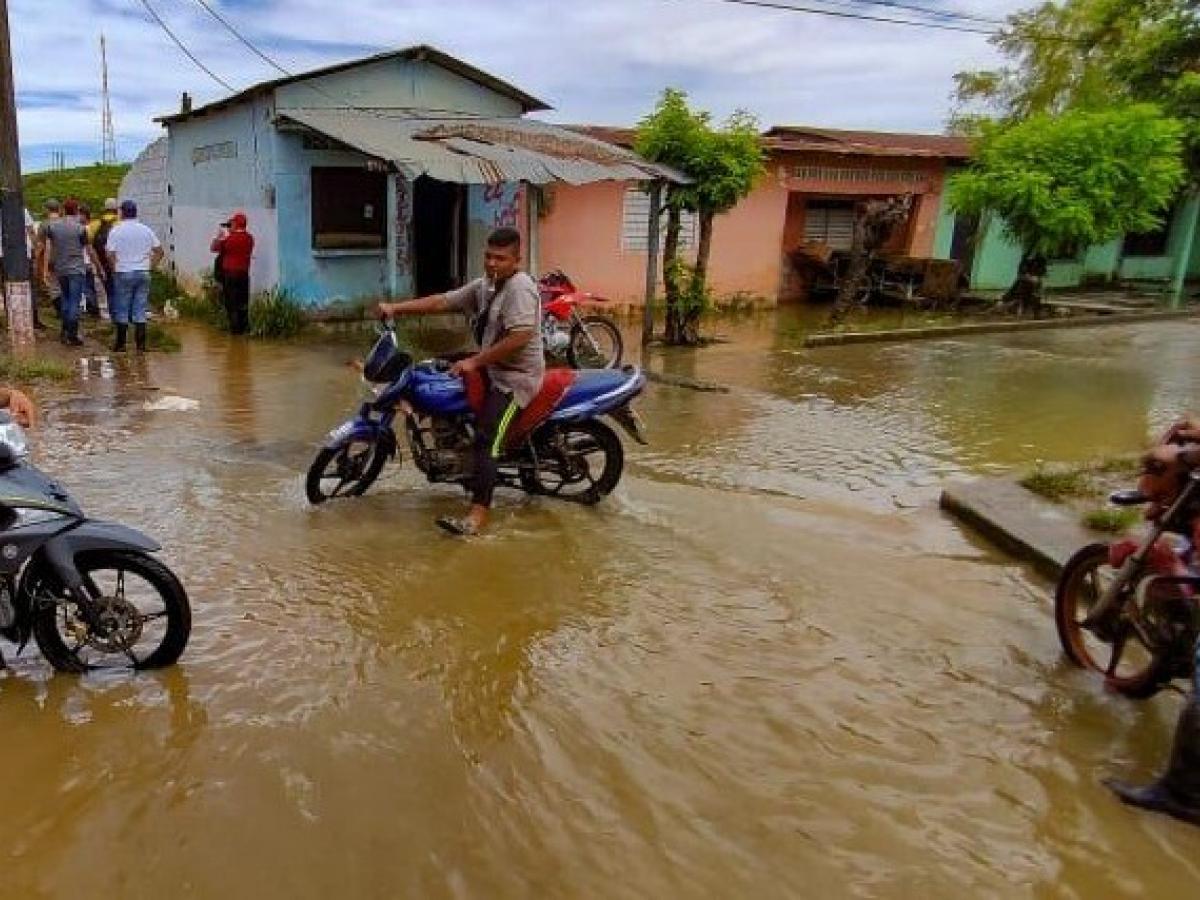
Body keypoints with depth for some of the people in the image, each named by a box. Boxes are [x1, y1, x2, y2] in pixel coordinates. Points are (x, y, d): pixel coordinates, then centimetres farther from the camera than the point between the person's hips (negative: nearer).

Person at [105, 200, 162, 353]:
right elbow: (159, 251, 6)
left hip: (123, 273, -3)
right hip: (143, 273, 3)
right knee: (140, 311, 5)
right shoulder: (146, 230, 4)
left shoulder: (116, 230, -6)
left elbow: (110, 254, -11)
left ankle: (121, 344, 10)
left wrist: (114, 269, 2)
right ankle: (141, 345, 4)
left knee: (122, 311, 5)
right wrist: (149, 266, 9)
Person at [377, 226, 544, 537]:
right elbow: (442, 302, 10)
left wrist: (474, 361, -25)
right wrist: (396, 308, 1)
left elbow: (520, 337, -28)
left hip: (515, 377, -10)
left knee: (484, 440, -20)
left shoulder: (519, 287, -18)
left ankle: (478, 515, -22)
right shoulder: (484, 285, 11)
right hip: (490, 368, 10)